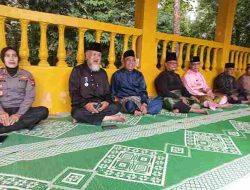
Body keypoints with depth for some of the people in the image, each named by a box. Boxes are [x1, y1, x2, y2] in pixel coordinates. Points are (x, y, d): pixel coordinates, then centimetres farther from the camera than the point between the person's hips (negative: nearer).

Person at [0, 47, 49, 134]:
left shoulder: (26, 75, 6)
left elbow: (30, 97, -4)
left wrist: (18, 114, -18)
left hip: (21, 110, 2)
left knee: (43, 111, -29)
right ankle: (24, 123, -28)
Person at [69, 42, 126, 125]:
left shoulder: (102, 72, 15)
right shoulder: (78, 70, 1)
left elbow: (107, 92, 14)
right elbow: (74, 92, -7)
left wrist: (107, 102, -10)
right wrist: (85, 104, -23)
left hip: (100, 106, 4)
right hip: (82, 106, -4)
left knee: (117, 106, -19)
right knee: (77, 113, -36)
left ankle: (87, 117, -23)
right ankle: (108, 118, -26)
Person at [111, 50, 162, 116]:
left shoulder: (139, 74, 14)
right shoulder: (117, 75, 6)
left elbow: (143, 91, 7)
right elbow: (113, 93, 9)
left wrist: (144, 104, -11)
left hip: (139, 100, 4)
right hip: (125, 100, -3)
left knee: (159, 100, -20)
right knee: (130, 105, -40)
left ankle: (139, 111, -30)